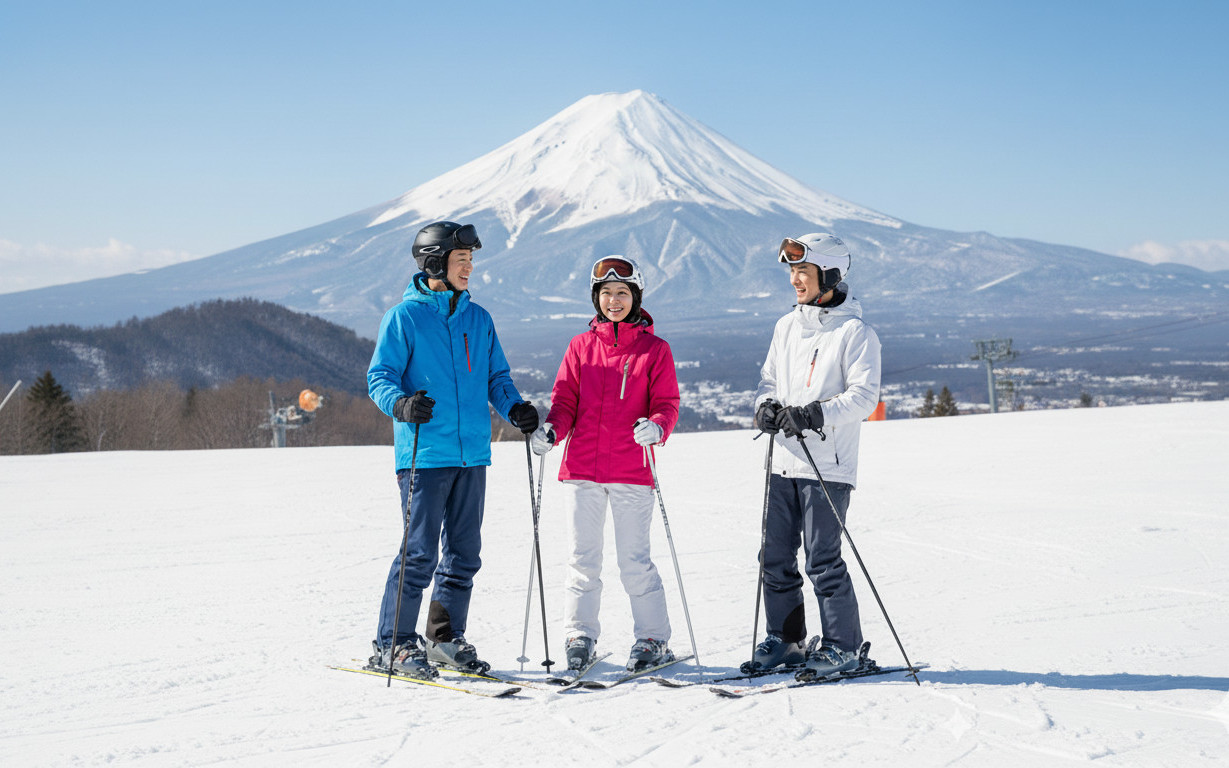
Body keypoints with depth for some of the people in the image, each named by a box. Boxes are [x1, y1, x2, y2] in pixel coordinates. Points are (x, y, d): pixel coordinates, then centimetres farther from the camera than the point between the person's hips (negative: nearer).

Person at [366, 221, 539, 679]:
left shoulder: (478, 319, 14)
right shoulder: (405, 317, -3)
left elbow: (496, 376, 19)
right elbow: (379, 377, -5)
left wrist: (514, 408, -1)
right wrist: (401, 404, -25)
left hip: (472, 454, 6)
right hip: (425, 454, -6)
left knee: (464, 552, 9)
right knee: (420, 552, -7)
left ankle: (445, 638, 22)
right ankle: (393, 645, 3)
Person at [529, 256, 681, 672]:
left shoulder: (654, 349, 4)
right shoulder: (581, 346, 11)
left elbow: (666, 403, 1)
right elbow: (566, 400, 9)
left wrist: (656, 427, -21)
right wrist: (551, 429, -11)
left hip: (631, 472, -3)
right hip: (582, 469, 3)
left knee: (634, 561, -1)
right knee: (583, 559, 7)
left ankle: (653, 639, 10)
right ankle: (581, 637, 17)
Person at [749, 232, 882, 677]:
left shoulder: (855, 332, -6)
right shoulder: (787, 327, 14)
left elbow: (864, 395, -13)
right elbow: (769, 379, 20)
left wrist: (815, 414, -25)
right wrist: (766, 406, -3)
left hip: (828, 465, -6)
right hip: (784, 461, 7)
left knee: (822, 560, -6)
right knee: (776, 557, 8)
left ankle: (841, 645, 7)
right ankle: (785, 640, 20)